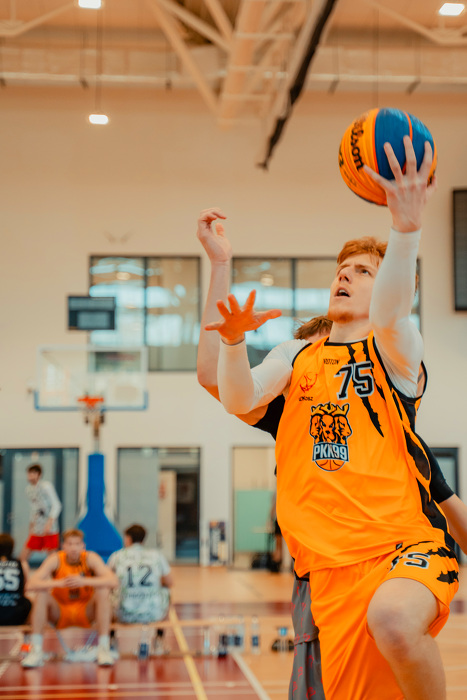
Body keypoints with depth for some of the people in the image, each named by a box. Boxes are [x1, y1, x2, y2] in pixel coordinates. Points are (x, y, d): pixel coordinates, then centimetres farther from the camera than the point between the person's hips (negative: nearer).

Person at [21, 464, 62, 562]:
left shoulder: (46, 486, -10)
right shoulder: (28, 488, 11)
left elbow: (56, 505, -13)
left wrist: (49, 522, -24)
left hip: (49, 529, -6)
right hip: (36, 530, 6)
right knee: (23, 556, 0)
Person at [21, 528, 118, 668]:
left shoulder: (90, 558, -12)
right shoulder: (55, 559, -12)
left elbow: (113, 581, -28)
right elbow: (31, 584, -26)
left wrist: (84, 581, -42)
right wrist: (58, 583, -42)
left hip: (85, 614, 0)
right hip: (59, 615, 0)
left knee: (103, 590, -26)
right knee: (41, 593, -26)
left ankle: (104, 650, -26)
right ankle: (36, 651, -25)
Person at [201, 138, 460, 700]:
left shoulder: (396, 348, 5)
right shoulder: (297, 356, 18)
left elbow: (388, 316, -19)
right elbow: (237, 399, 1)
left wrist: (407, 230, -37)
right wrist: (234, 340, -19)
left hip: (407, 543, -4)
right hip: (332, 566, 4)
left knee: (393, 620, -35)